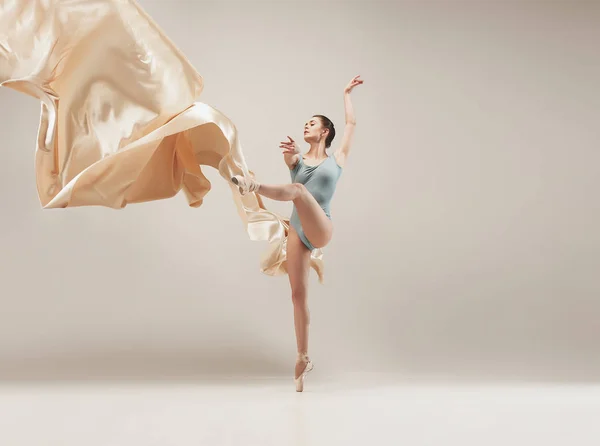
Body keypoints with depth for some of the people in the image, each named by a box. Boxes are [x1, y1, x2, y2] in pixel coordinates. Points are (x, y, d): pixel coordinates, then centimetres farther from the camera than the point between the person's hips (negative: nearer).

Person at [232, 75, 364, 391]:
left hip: (321, 230, -3)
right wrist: (288, 152, -31)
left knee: (298, 189, -31)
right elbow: (288, 158, -6)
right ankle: (303, 358, 5)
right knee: (298, 295, -2)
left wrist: (346, 93, 33)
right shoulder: (298, 160, 19)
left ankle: (254, 186, -61)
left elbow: (351, 123, 22)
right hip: (297, 232, 4)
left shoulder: (337, 159, 15)